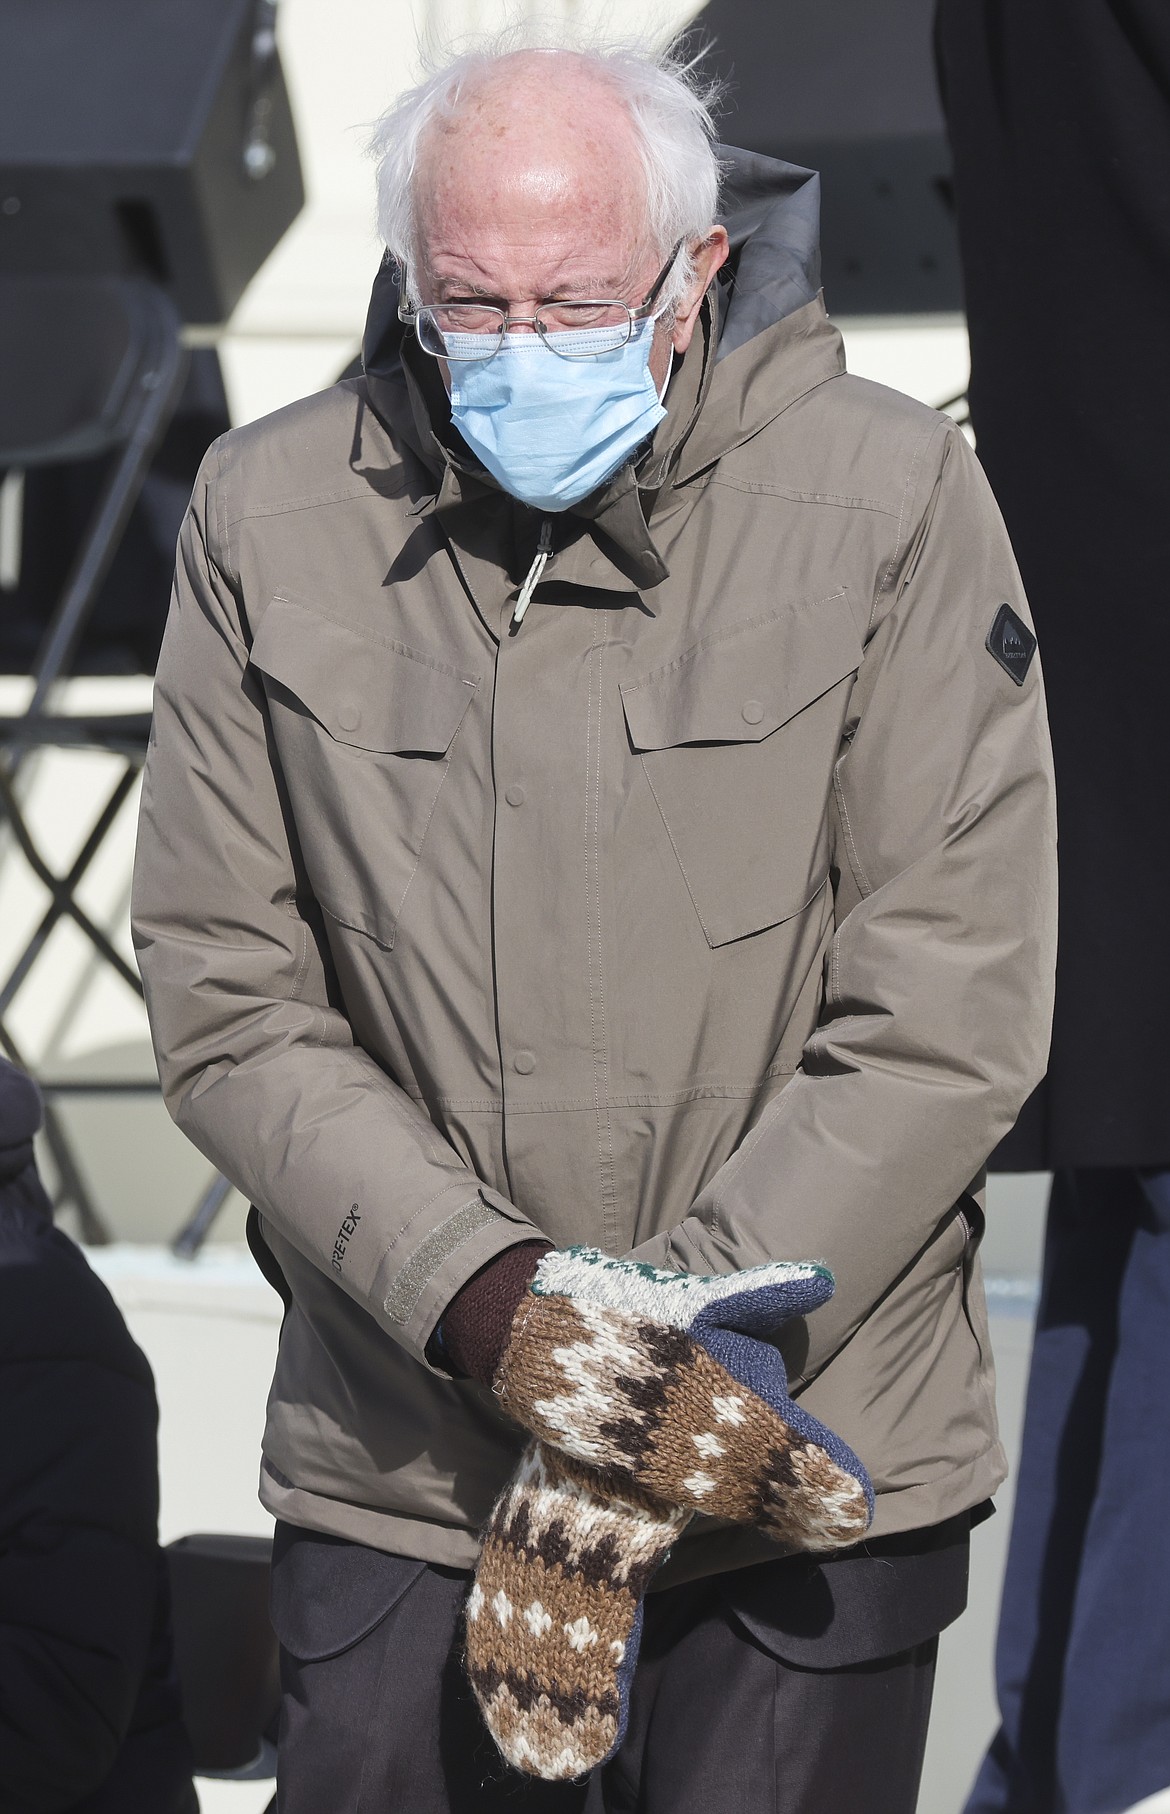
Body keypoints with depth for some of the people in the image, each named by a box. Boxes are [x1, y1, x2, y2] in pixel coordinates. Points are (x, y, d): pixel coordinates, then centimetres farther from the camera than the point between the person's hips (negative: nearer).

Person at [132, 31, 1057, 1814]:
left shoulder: (890, 500, -8)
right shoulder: (269, 517, -1)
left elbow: (949, 1017, -10)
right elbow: (226, 1004, -3)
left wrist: (648, 1374, -15)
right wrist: (499, 1313, -16)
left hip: (810, 1469, -1)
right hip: (395, 1470, 2)